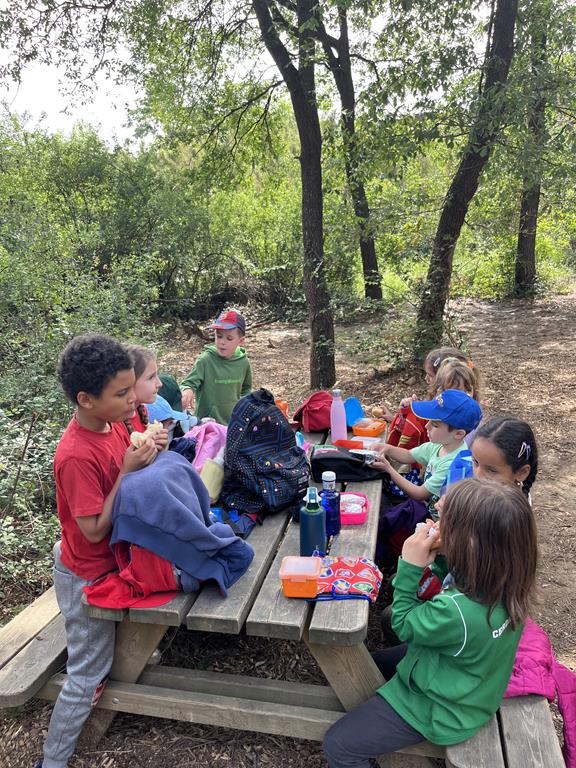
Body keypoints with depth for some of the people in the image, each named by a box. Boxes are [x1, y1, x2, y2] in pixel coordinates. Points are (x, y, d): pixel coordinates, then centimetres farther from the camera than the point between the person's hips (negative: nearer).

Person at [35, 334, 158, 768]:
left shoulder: (115, 423, -10)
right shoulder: (77, 456, -33)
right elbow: (94, 530, -28)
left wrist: (145, 451, -14)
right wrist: (128, 472, -33)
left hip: (111, 562, 7)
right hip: (89, 577, -7)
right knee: (87, 676, 11)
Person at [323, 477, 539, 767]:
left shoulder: (456, 611, -42)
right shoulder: (505, 579, -18)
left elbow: (404, 626, -20)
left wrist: (410, 567, -24)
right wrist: (442, 556, -15)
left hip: (442, 711, -8)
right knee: (370, 664, 26)